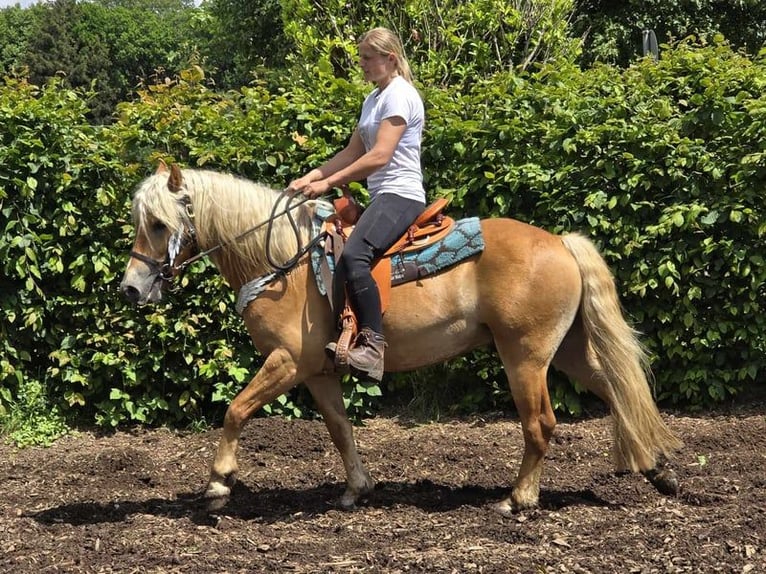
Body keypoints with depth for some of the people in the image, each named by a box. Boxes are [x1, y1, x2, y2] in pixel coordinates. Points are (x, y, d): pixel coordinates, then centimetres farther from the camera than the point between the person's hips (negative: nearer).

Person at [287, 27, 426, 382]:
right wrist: (310, 178, 8)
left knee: (352, 256, -33)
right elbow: (352, 153, 20)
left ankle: (372, 342, -31)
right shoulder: (373, 99, 19)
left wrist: (328, 184, -18)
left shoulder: (399, 95, -10)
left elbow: (379, 156, -19)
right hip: (382, 196, 11)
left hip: (400, 195, -11)